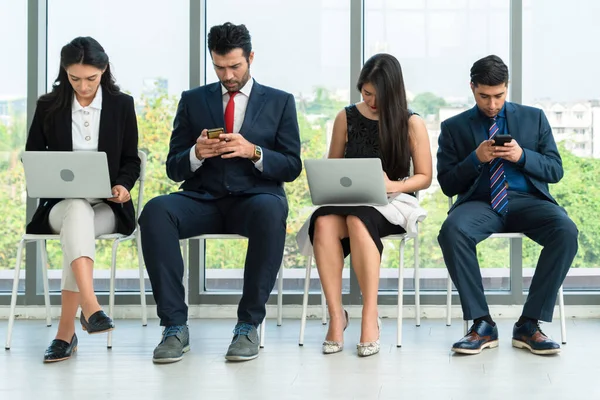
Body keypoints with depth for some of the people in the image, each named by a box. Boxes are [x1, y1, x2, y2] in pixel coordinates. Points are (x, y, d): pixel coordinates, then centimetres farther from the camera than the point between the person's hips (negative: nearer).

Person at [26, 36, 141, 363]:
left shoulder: (122, 105, 7)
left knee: (76, 225, -35)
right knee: (78, 211, -38)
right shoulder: (48, 106, 6)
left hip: (107, 206, 0)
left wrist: (123, 185, -11)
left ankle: (65, 331, -35)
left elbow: (131, 161, 10)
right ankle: (90, 307, -54)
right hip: (60, 204, 0)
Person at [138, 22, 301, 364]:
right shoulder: (193, 101, 16)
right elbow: (173, 168, 12)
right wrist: (196, 153, -11)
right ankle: (175, 325, -27)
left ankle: (249, 324, -28)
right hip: (203, 200, 2)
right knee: (156, 211, -31)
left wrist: (253, 152, -14)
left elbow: (292, 168, 5)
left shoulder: (280, 102, 12)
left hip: (256, 197, -1)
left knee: (270, 212, -39)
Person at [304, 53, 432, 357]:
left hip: (392, 205, -2)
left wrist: (393, 185, -14)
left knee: (358, 220, -39)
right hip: (347, 201, 3)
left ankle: (370, 317, -34)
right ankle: (336, 315, -28)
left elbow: (424, 177, 5)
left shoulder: (412, 124, 3)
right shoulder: (346, 118, 10)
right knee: (323, 223, -35)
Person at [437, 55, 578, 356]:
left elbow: (555, 171, 10)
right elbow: (447, 185, 7)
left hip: (527, 200, 1)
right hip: (480, 203, -1)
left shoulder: (534, 118, 15)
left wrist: (522, 156, -9)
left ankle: (529, 324, -23)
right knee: (452, 230, -36)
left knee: (566, 231, -32)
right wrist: (475, 159, -11)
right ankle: (482, 324, -24)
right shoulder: (454, 127, 12)